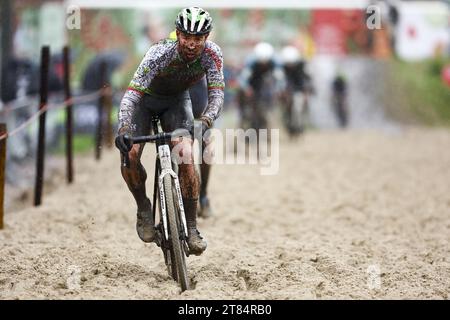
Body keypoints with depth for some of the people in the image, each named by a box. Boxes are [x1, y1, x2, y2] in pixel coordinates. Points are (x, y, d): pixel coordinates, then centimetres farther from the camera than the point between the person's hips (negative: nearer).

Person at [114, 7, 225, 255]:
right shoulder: (160, 54, -36)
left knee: (185, 156, -21)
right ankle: (143, 208, 2)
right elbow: (132, 92, -41)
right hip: (145, 98, -1)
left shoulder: (212, 54, -27)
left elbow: (216, 94, -30)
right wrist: (124, 128, -57)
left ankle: (191, 227, -12)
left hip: (177, 100, 2)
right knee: (129, 154, -23)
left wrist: (205, 121, -52)